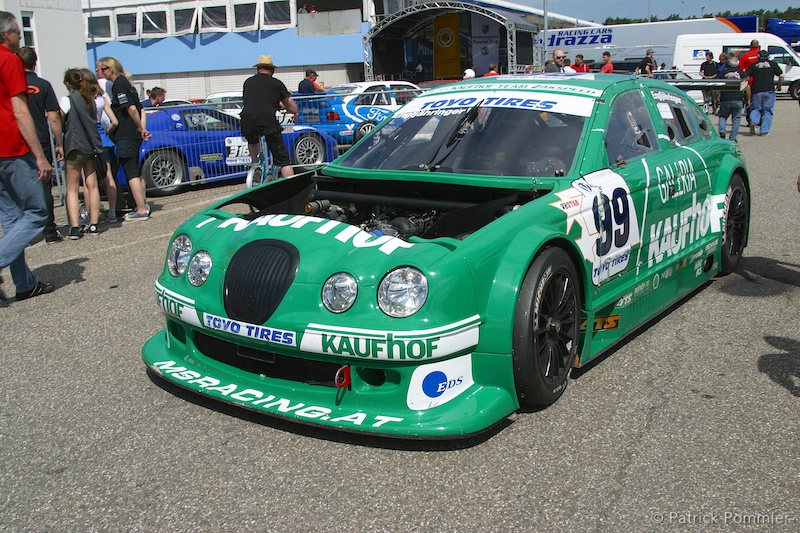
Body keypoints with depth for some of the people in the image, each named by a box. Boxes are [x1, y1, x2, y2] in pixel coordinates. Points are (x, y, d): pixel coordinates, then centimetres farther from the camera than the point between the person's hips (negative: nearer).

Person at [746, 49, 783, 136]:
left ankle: (754, 121, -12)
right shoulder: (772, 64, 7)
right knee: (768, 111, 7)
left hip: (756, 91, 1)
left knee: (756, 109, 16)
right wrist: (779, 86, 14)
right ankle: (764, 131, 1)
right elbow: (781, 76, 0)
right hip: (769, 91, -1)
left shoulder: (753, 65, 9)